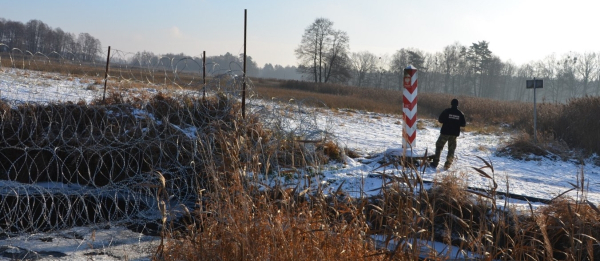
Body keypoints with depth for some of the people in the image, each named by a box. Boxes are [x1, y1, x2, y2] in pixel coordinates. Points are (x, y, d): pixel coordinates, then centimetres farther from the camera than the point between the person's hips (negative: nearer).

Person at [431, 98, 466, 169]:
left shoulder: (446, 111, -9)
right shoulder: (460, 114, 0)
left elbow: (440, 120, -6)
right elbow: (463, 124, 3)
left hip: (445, 132, -2)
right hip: (455, 134, 2)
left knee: (439, 146, 9)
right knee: (451, 149, 11)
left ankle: (435, 163, 4)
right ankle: (447, 165, 7)